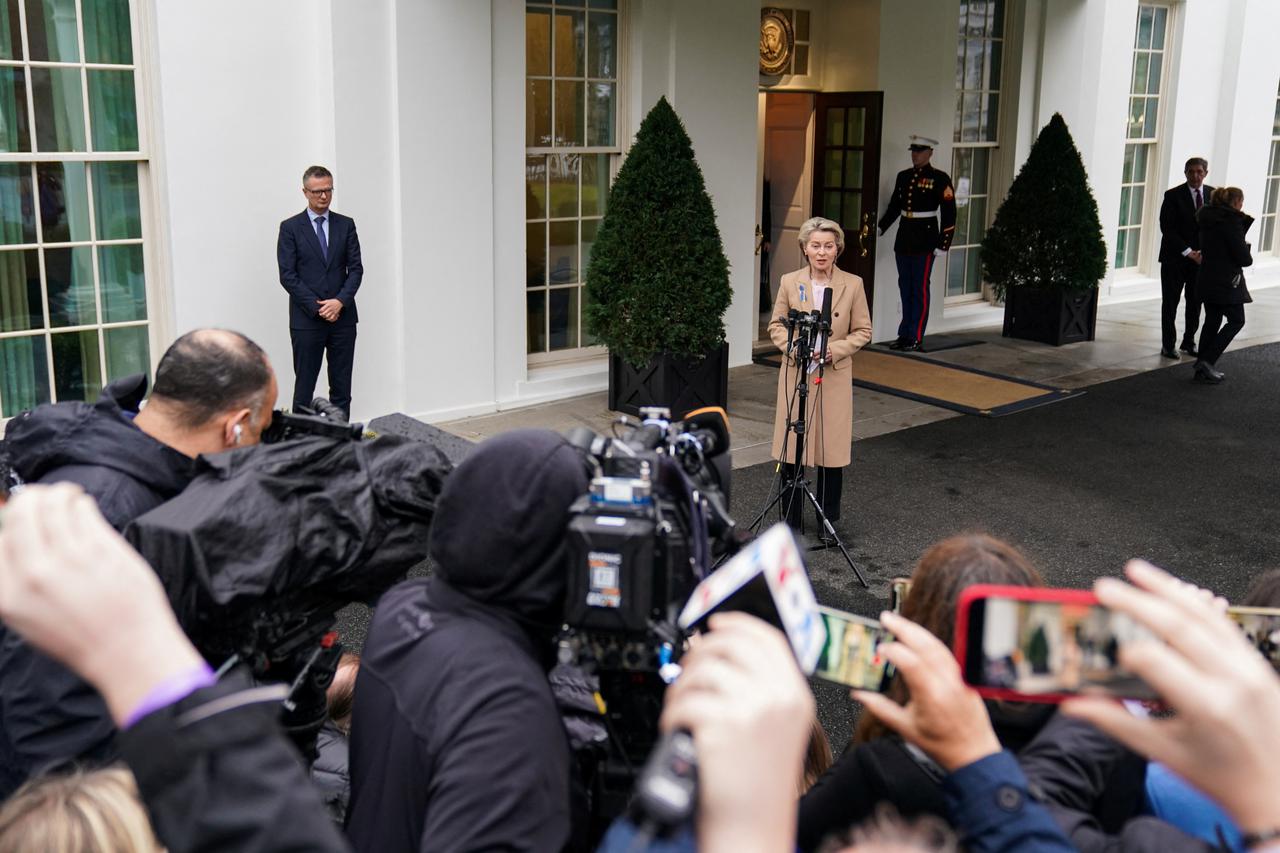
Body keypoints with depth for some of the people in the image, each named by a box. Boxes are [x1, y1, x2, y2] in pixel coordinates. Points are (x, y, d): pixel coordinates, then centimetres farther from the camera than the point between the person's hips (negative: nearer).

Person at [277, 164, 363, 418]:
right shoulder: (290, 228, 0)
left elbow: (356, 268, 4)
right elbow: (287, 275, -5)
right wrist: (317, 307, -12)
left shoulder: (346, 225, 8)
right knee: (304, 388, 1)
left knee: (342, 388, 6)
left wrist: (340, 301, -11)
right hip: (306, 320, -3)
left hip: (343, 317, 3)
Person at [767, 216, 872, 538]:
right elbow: (776, 325, 7)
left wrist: (833, 350, -14)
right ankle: (791, 521, 18)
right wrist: (793, 347, -12)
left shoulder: (853, 284, -2)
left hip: (835, 376, -1)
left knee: (832, 449, 4)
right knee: (791, 448, 4)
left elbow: (862, 331, 2)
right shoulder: (790, 282, 0)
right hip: (795, 373, 1)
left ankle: (828, 521, 20)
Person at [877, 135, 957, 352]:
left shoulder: (940, 179, -6)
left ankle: (916, 338, 1)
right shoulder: (903, 176, 11)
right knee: (905, 288, 10)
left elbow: (949, 214, -8)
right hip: (904, 240, 6)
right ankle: (905, 335, 17)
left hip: (925, 241, -6)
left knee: (920, 289, -3)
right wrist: (879, 228, 11)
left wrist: (943, 244, -11)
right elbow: (894, 207, 20)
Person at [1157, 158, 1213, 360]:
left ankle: (1189, 342, 20)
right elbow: (1167, 228, -12)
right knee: (1170, 303, 3)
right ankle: (1168, 345, 11)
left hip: (1201, 258, 3)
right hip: (1175, 258, -3)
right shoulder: (1173, 196, -7)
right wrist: (1188, 252, -16)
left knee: (1195, 303, 8)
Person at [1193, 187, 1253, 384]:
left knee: (1212, 320, 14)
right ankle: (1208, 361, -5)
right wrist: (1249, 259, 6)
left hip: (1207, 277, 8)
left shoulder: (1208, 219, 9)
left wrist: (1244, 221, 10)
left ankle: (1203, 367, 13)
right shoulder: (1232, 221, -16)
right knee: (1236, 321, 4)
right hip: (1226, 281, -8)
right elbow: (1242, 256, -18)